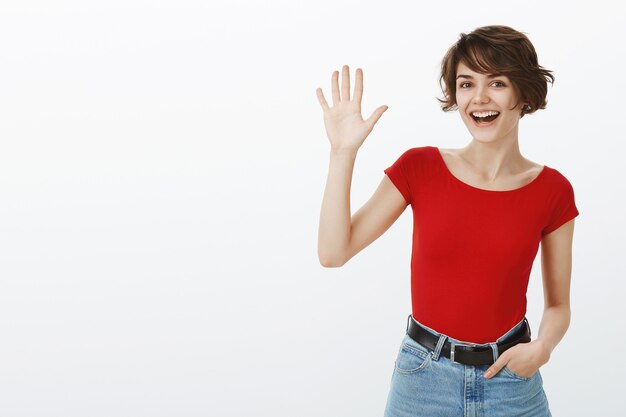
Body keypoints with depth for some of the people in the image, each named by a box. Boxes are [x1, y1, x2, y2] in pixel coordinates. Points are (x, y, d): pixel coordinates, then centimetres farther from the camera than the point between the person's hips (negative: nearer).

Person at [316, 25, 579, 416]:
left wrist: (542, 347, -16)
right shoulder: (419, 167, -7)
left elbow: (558, 305, 4)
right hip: (423, 376, 0)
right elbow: (334, 252, -11)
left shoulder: (552, 190, -5)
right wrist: (343, 152, -17)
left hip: (510, 379, 0)